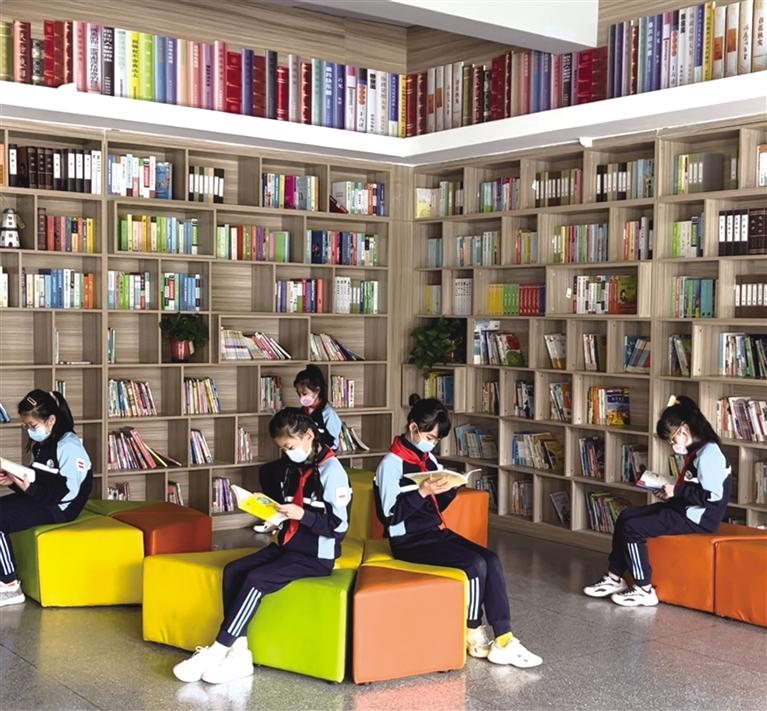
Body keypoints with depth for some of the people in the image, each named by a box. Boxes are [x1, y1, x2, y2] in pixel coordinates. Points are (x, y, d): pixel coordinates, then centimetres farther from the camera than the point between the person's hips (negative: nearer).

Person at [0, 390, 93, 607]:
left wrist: (30, 488, -26)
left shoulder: (69, 446, -14)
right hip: (39, 500, 9)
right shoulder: (39, 445, 14)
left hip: (57, 509, -9)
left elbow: (66, 494, -20)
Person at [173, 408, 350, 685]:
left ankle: (218, 650, -16)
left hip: (316, 556, -8)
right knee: (233, 570, -11)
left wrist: (302, 514, -25)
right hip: (287, 546, 8)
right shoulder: (291, 468, 9)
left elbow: (339, 525, -17)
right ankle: (239, 652, -17)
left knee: (256, 579, -24)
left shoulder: (331, 470, -14)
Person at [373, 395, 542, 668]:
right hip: (409, 541, -8)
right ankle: (474, 636, -5)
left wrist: (448, 489, -2)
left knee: (491, 560, -15)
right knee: (474, 564, -24)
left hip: (437, 531, 8)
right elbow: (390, 514, -17)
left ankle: (503, 640, -17)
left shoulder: (428, 459, 13)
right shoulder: (391, 463, -11)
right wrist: (422, 492, -25)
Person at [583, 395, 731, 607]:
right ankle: (615, 578, 11)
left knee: (633, 528, -17)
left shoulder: (708, 453, -19)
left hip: (698, 518, -11)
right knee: (626, 516, 7)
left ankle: (644, 591, -7)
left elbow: (712, 495, -26)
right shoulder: (694, 451, 11)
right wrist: (669, 492, 2)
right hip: (684, 509, 11)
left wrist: (676, 491, -18)